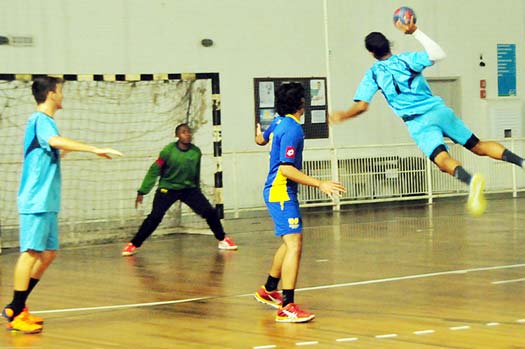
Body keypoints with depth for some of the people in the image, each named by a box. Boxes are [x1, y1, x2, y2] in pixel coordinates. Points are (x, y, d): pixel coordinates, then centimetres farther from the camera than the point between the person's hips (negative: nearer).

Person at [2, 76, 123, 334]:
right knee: (31, 252, -10)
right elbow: (55, 141, -32)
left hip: (47, 202, 10)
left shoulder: (44, 121, 18)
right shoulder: (40, 120, -11)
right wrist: (95, 149, -34)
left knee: (48, 253, 11)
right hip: (36, 200, -10)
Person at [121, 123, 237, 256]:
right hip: (168, 188, -3)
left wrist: (197, 189, 23)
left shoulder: (196, 152, -5)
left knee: (210, 212, -5)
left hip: (189, 189, 4)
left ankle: (222, 240, 16)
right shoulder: (168, 150, -16)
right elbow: (154, 171, -11)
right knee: (155, 217, -17)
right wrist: (142, 191, -11)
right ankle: (133, 245, -5)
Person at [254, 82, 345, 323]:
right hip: (281, 192, -10)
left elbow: (262, 140, 32)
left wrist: (260, 136, 57)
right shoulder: (292, 129, -19)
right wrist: (320, 184, -25)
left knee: (289, 243, 23)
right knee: (294, 245, -17)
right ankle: (287, 307, -23)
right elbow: (287, 169, -24)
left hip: (277, 192, 10)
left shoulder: (279, 122, 9)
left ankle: (269, 290, 36)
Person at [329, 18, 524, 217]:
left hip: (418, 124, -3)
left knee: (442, 159, -22)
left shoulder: (373, 74, 6)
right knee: (478, 146, 11)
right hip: (438, 110, 3)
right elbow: (439, 54, 6)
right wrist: (415, 32, 8)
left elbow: (361, 106, 1)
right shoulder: (406, 59, 9)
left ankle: (470, 180, -53)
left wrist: (341, 116, 18)